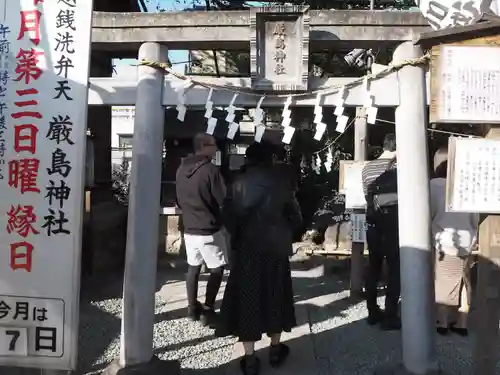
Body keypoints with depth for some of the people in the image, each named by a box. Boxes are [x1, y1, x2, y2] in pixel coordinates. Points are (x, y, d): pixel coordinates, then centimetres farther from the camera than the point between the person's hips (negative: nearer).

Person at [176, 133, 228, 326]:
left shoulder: (181, 169, 5)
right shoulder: (210, 170, -18)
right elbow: (223, 200, -14)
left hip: (189, 228, 7)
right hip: (209, 229, -7)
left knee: (193, 267, 16)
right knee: (217, 269, 6)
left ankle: (192, 308, 24)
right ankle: (208, 311, 7)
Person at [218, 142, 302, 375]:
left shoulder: (239, 183, -6)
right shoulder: (280, 184, -4)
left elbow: (229, 216, -7)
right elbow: (295, 217, -1)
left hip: (246, 247, -1)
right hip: (275, 248, 1)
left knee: (246, 298, 7)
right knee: (274, 296, 16)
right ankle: (275, 350, 29)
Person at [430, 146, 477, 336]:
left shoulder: (434, 184, -11)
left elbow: (428, 212, -11)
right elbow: (476, 216, 6)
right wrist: (473, 235, 19)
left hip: (445, 240, -4)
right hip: (466, 240, 4)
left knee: (443, 283, 7)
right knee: (463, 283, 13)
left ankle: (443, 323, 13)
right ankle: (462, 324, 20)